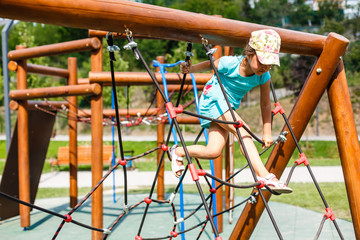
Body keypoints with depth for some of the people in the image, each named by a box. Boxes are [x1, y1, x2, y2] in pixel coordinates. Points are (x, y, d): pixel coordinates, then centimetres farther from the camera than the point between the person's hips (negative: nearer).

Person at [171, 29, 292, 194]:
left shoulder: (263, 76, -11)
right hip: (213, 99, -6)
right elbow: (209, 65, -3)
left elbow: (265, 104, -4)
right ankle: (263, 175, -32)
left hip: (230, 107, 6)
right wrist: (190, 69, -17)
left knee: (213, 151, -5)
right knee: (243, 132, -26)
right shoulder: (230, 63, -24)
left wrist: (267, 133, -6)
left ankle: (178, 151, 17)